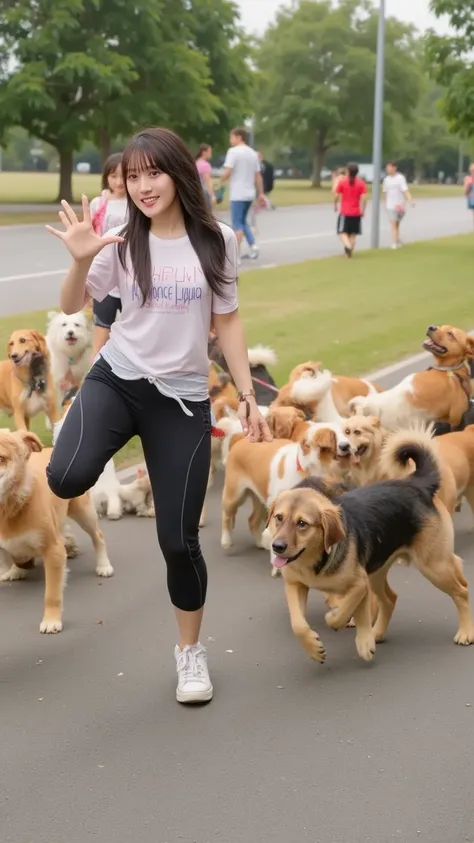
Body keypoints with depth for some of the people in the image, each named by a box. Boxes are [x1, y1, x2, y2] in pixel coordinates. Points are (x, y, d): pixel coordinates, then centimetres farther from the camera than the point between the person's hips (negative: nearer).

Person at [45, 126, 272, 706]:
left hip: (183, 399, 0)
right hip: (116, 380, 0)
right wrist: (81, 261, -22)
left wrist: (248, 396, 0)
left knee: (178, 539, 0)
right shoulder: (122, 242, -3)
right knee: (67, 478, -30)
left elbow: (227, 323, 3)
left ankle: (190, 650, 23)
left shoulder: (216, 241, -3)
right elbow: (71, 307, -3)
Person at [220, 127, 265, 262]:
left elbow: (227, 172, -18)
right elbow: (258, 176, 11)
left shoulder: (233, 151, -10)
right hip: (250, 194, 7)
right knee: (243, 221, 20)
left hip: (237, 194, -7)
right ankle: (253, 245, 4)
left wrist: (220, 181, 1)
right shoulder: (253, 153, 11)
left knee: (237, 224, -3)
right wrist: (261, 194, 14)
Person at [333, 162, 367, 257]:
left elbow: (336, 195, -6)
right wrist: (362, 210, 1)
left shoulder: (341, 181, -5)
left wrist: (335, 206, 10)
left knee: (342, 233, -2)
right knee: (353, 234, 12)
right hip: (356, 213, 2)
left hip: (344, 212, -2)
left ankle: (348, 246, -30)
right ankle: (350, 252, 9)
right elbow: (364, 198, -8)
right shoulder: (361, 182, -1)